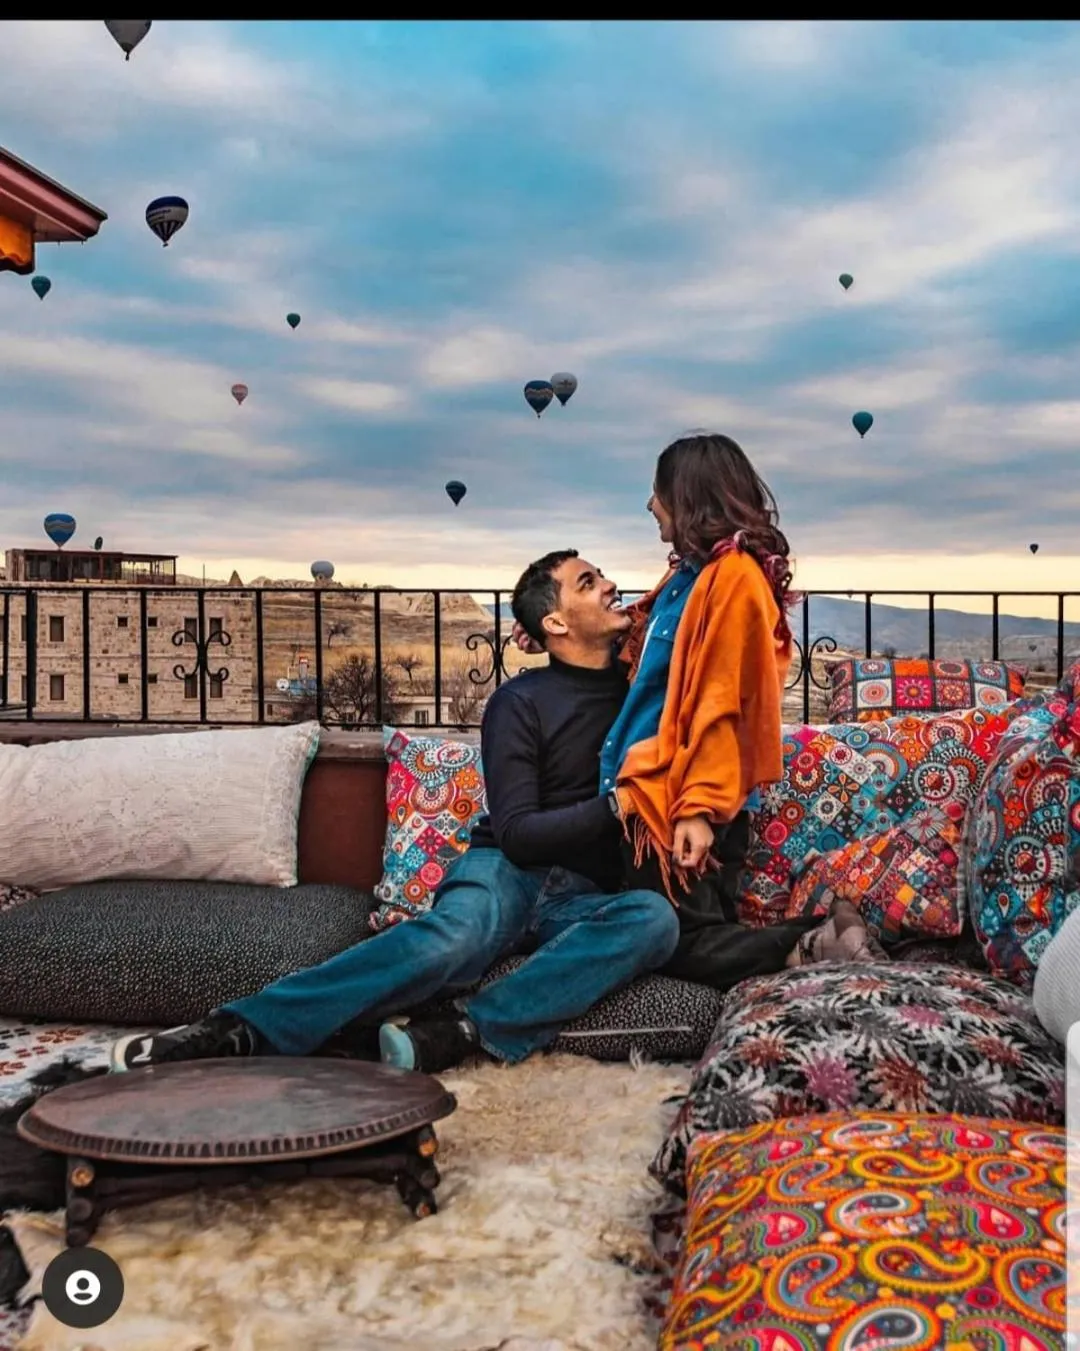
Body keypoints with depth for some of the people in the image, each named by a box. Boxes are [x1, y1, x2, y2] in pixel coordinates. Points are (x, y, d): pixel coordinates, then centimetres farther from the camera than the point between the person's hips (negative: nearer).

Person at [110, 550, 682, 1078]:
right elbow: (517, 833, -9)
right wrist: (614, 806, -18)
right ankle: (237, 1030, -44)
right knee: (456, 933, -39)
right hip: (508, 869, -3)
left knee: (655, 917, -34)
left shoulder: (635, 685, 13)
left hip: (583, 899, 3)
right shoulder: (521, 702, 0)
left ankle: (466, 1032, -41)